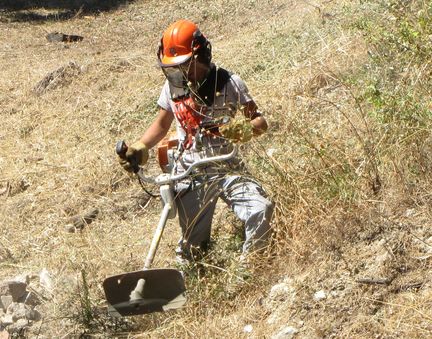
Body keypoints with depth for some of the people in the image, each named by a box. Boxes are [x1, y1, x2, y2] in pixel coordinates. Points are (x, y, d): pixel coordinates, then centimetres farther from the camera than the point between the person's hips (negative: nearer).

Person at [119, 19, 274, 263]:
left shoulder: (229, 83, -6)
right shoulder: (173, 87, 4)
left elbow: (260, 122, -5)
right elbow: (162, 124, 21)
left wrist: (240, 128, -28)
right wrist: (139, 148, 5)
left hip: (228, 169, -2)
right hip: (191, 177, 3)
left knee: (261, 211, -26)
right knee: (193, 246, 2)